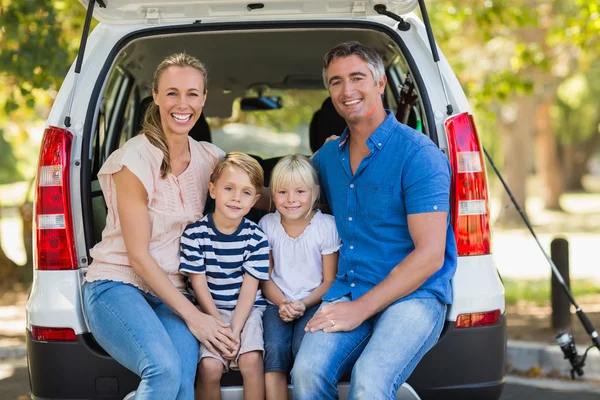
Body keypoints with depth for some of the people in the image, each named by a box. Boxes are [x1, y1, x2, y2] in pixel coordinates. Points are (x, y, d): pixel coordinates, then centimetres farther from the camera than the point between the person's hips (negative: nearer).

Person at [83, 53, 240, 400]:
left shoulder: (210, 158, 6)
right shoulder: (134, 160, -10)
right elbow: (138, 255, -12)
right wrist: (192, 316, -15)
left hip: (171, 293, 4)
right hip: (117, 286, -4)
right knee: (165, 368, -32)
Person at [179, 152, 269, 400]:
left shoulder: (256, 238, -6)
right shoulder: (195, 233, -8)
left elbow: (249, 287, -6)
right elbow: (199, 284, -6)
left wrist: (235, 331, -16)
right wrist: (220, 326, -12)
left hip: (247, 310, 0)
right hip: (210, 311, 0)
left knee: (251, 360, -24)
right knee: (210, 366, -21)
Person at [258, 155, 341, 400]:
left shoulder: (326, 225, -5)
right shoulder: (267, 225, 3)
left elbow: (329, 281, -1)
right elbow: (266, 277, 8)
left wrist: (304, 304, -16)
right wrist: (281, 303, -11)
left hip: (313, 303, -2)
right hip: (278, 303, 2)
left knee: (303, 346, -30)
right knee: (274, 348, -27)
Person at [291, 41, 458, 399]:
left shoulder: (417, 153, -7)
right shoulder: (328, 156, 14)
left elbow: (430, 255, -13)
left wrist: (361, 309, -16)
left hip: (413, 297, -5)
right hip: (347, 293, 5)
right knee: (307, 371, -26)